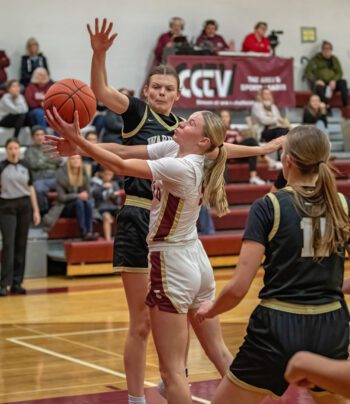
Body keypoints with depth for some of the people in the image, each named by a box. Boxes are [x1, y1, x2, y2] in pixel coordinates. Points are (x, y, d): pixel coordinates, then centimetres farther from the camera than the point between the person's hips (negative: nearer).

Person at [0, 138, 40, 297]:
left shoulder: (25, 166, 9)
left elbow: (31, 188, 13)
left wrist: (36, 210, 10)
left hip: (24, 206, 4)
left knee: (21, 245, 4)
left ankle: (17, 282, 10)